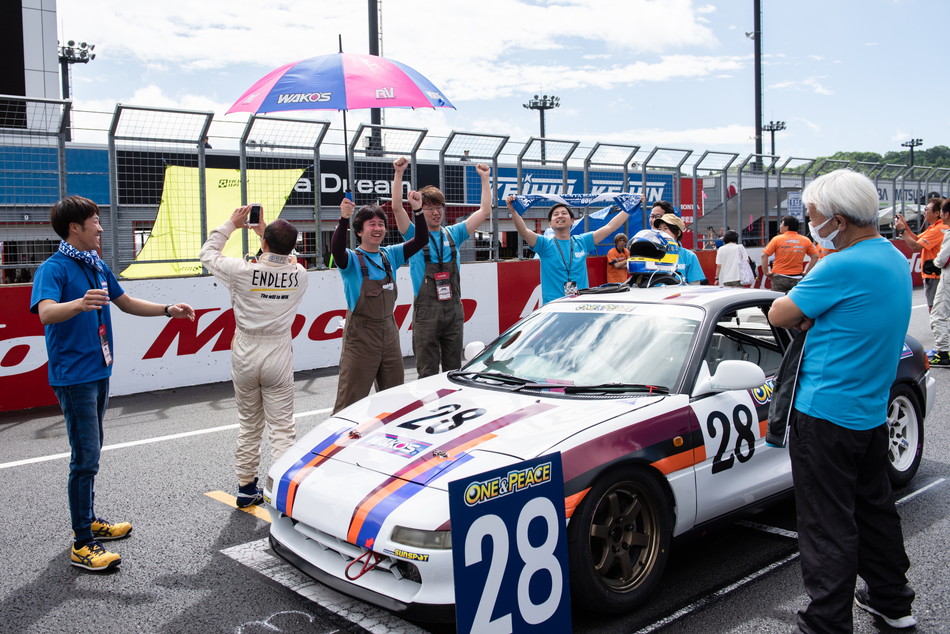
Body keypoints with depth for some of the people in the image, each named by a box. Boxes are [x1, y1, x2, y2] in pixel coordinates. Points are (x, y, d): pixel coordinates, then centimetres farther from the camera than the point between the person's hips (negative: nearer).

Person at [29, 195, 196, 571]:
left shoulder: (97, 267, 13)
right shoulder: (53, 269, -14)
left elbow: (127, 303, 24)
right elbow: (46, 313, -32)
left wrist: (167, 310, 17)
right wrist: (79, 303, -51)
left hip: (98, 371, 9)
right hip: (74, 376, -9)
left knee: (91, 452, 17)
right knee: (85, 458, -9)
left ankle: (87, 521, 31)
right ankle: (82, 545, -2)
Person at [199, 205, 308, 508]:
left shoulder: (243, 271, -12)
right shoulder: (299, 275, -6)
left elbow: (208, 254, 7)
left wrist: (231, 224, 14)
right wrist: (268, 233, 22)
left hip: (245, 355, 1)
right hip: (278, 356, 0)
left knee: (249, 425, 15)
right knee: (282, 428, 2)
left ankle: (246, 487, 25)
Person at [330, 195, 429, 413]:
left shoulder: (390, 255, 8)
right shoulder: (352, 259, -9)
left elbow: (421, 240, 3)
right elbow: (337, 249, -31)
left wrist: (418, 211, -11)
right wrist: (344, 219, -45)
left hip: (389, 333, 6)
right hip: (361, 336, -6)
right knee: (350, 400, -3)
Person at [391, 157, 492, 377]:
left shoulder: (453, 234, 11)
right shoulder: (415, 235, 2)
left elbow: (485, 211, 8)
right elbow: (397, 207, -14)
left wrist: (485, 179, 4)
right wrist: (398, 174, -19)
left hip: (454, 309, 4)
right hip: (426, 310, -3)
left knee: (454, 369, 11)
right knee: (428, 372, 0)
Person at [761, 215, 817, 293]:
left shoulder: (777, 239, -3)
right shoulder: (805, 240, 5)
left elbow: (764, 255, -8)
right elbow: (815, 256, 7)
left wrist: (766, 272, -1)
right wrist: (806, 271, 10)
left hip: (780, 278, -2)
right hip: (797, 279, 3)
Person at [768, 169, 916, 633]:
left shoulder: (844, 267, -21)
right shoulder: (896, 260, 9)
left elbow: (779, 315, -13)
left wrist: (800, 313, 7)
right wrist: (811, 316, 3)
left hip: (826, 414, -9)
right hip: (873, 411, 10)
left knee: (828, 524, -2)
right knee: (874, 506, 22)